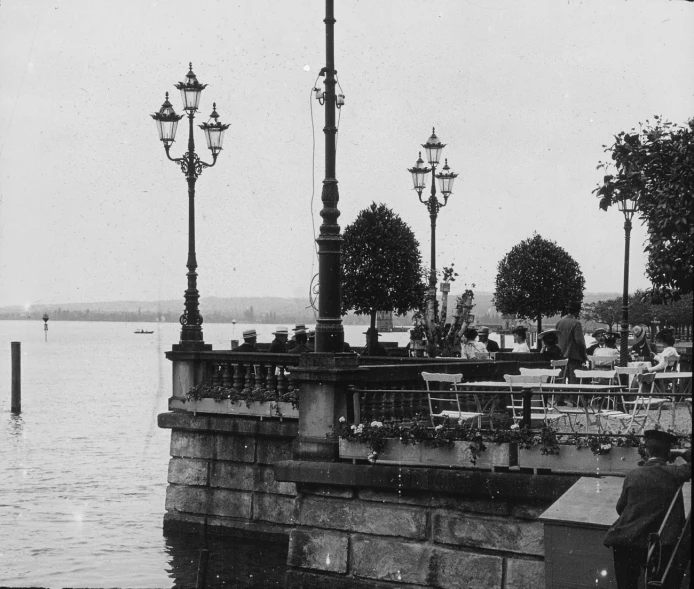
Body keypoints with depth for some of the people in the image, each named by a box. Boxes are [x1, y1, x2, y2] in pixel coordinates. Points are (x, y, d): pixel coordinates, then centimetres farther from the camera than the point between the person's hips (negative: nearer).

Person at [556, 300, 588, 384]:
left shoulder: (560, 322, 8)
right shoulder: (576, 323, -15)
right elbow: (579, 341, -17)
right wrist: (584, 355, -6)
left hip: (563, 356, 8)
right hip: (574, 357, -8)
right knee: (574, 381, -7)